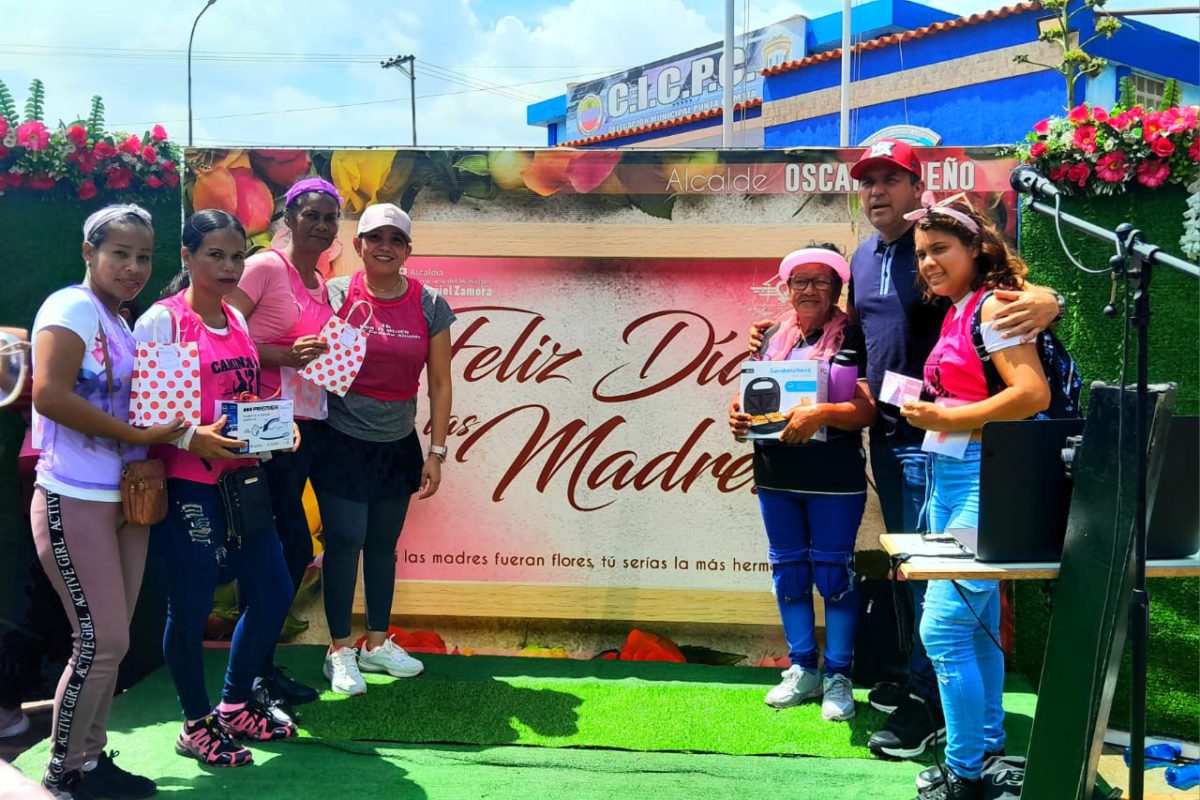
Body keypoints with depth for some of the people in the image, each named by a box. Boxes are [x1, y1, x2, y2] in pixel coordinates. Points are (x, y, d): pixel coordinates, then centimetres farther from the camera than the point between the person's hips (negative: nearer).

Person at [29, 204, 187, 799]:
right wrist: (136, 435, -20)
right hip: (75, 502, -8)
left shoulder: (126, 325, 14)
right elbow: (49, 395, -23)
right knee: (102, 642, -4)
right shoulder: (73, 306, -11)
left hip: (126, 500, 8)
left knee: (110, 642, 13)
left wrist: (151, 461, -2)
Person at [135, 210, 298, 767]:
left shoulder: (236, 320, 12)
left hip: (242, 478, 7)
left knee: (272, 590, 11)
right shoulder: (162, 319, -9)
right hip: (187, 484, -7)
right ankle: (197, 725, 22)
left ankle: (236, 706, 31)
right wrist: (192, 437, -26)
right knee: (190, 606, 3)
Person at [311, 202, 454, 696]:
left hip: (398, 446, 3)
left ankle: (377, 642, 27)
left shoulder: (430, 307, -1)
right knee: (345, 540, -4)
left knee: (383, 544, 12)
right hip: (342, 441, -3)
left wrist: (436, 452, 0)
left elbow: (440, 384, 2)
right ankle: (339, 650, 11)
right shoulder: (335, 295, -6)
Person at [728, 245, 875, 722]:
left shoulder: (851, 339, -5)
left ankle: (838, 677, 13)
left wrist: (820, 414, -30)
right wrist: (739, 416, -4)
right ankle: (803, 669, 24)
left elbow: (867, 410, -14)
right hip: (776, 477, 5)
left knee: (833, 573, 0)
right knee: (788, 571, 11)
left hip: (834, 480, -5)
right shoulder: (773, 337, 12)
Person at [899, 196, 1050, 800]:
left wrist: (946, 420, -19)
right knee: (977, 623, 16)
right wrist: (925, 407, 5)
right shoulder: (954, 311, 16)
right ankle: (989, 747, 29)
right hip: (949, 476, 9)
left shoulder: (992, 305, -11)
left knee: (943, 626, -8)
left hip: (985, 477, -9)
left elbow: (1033, 394, -22)